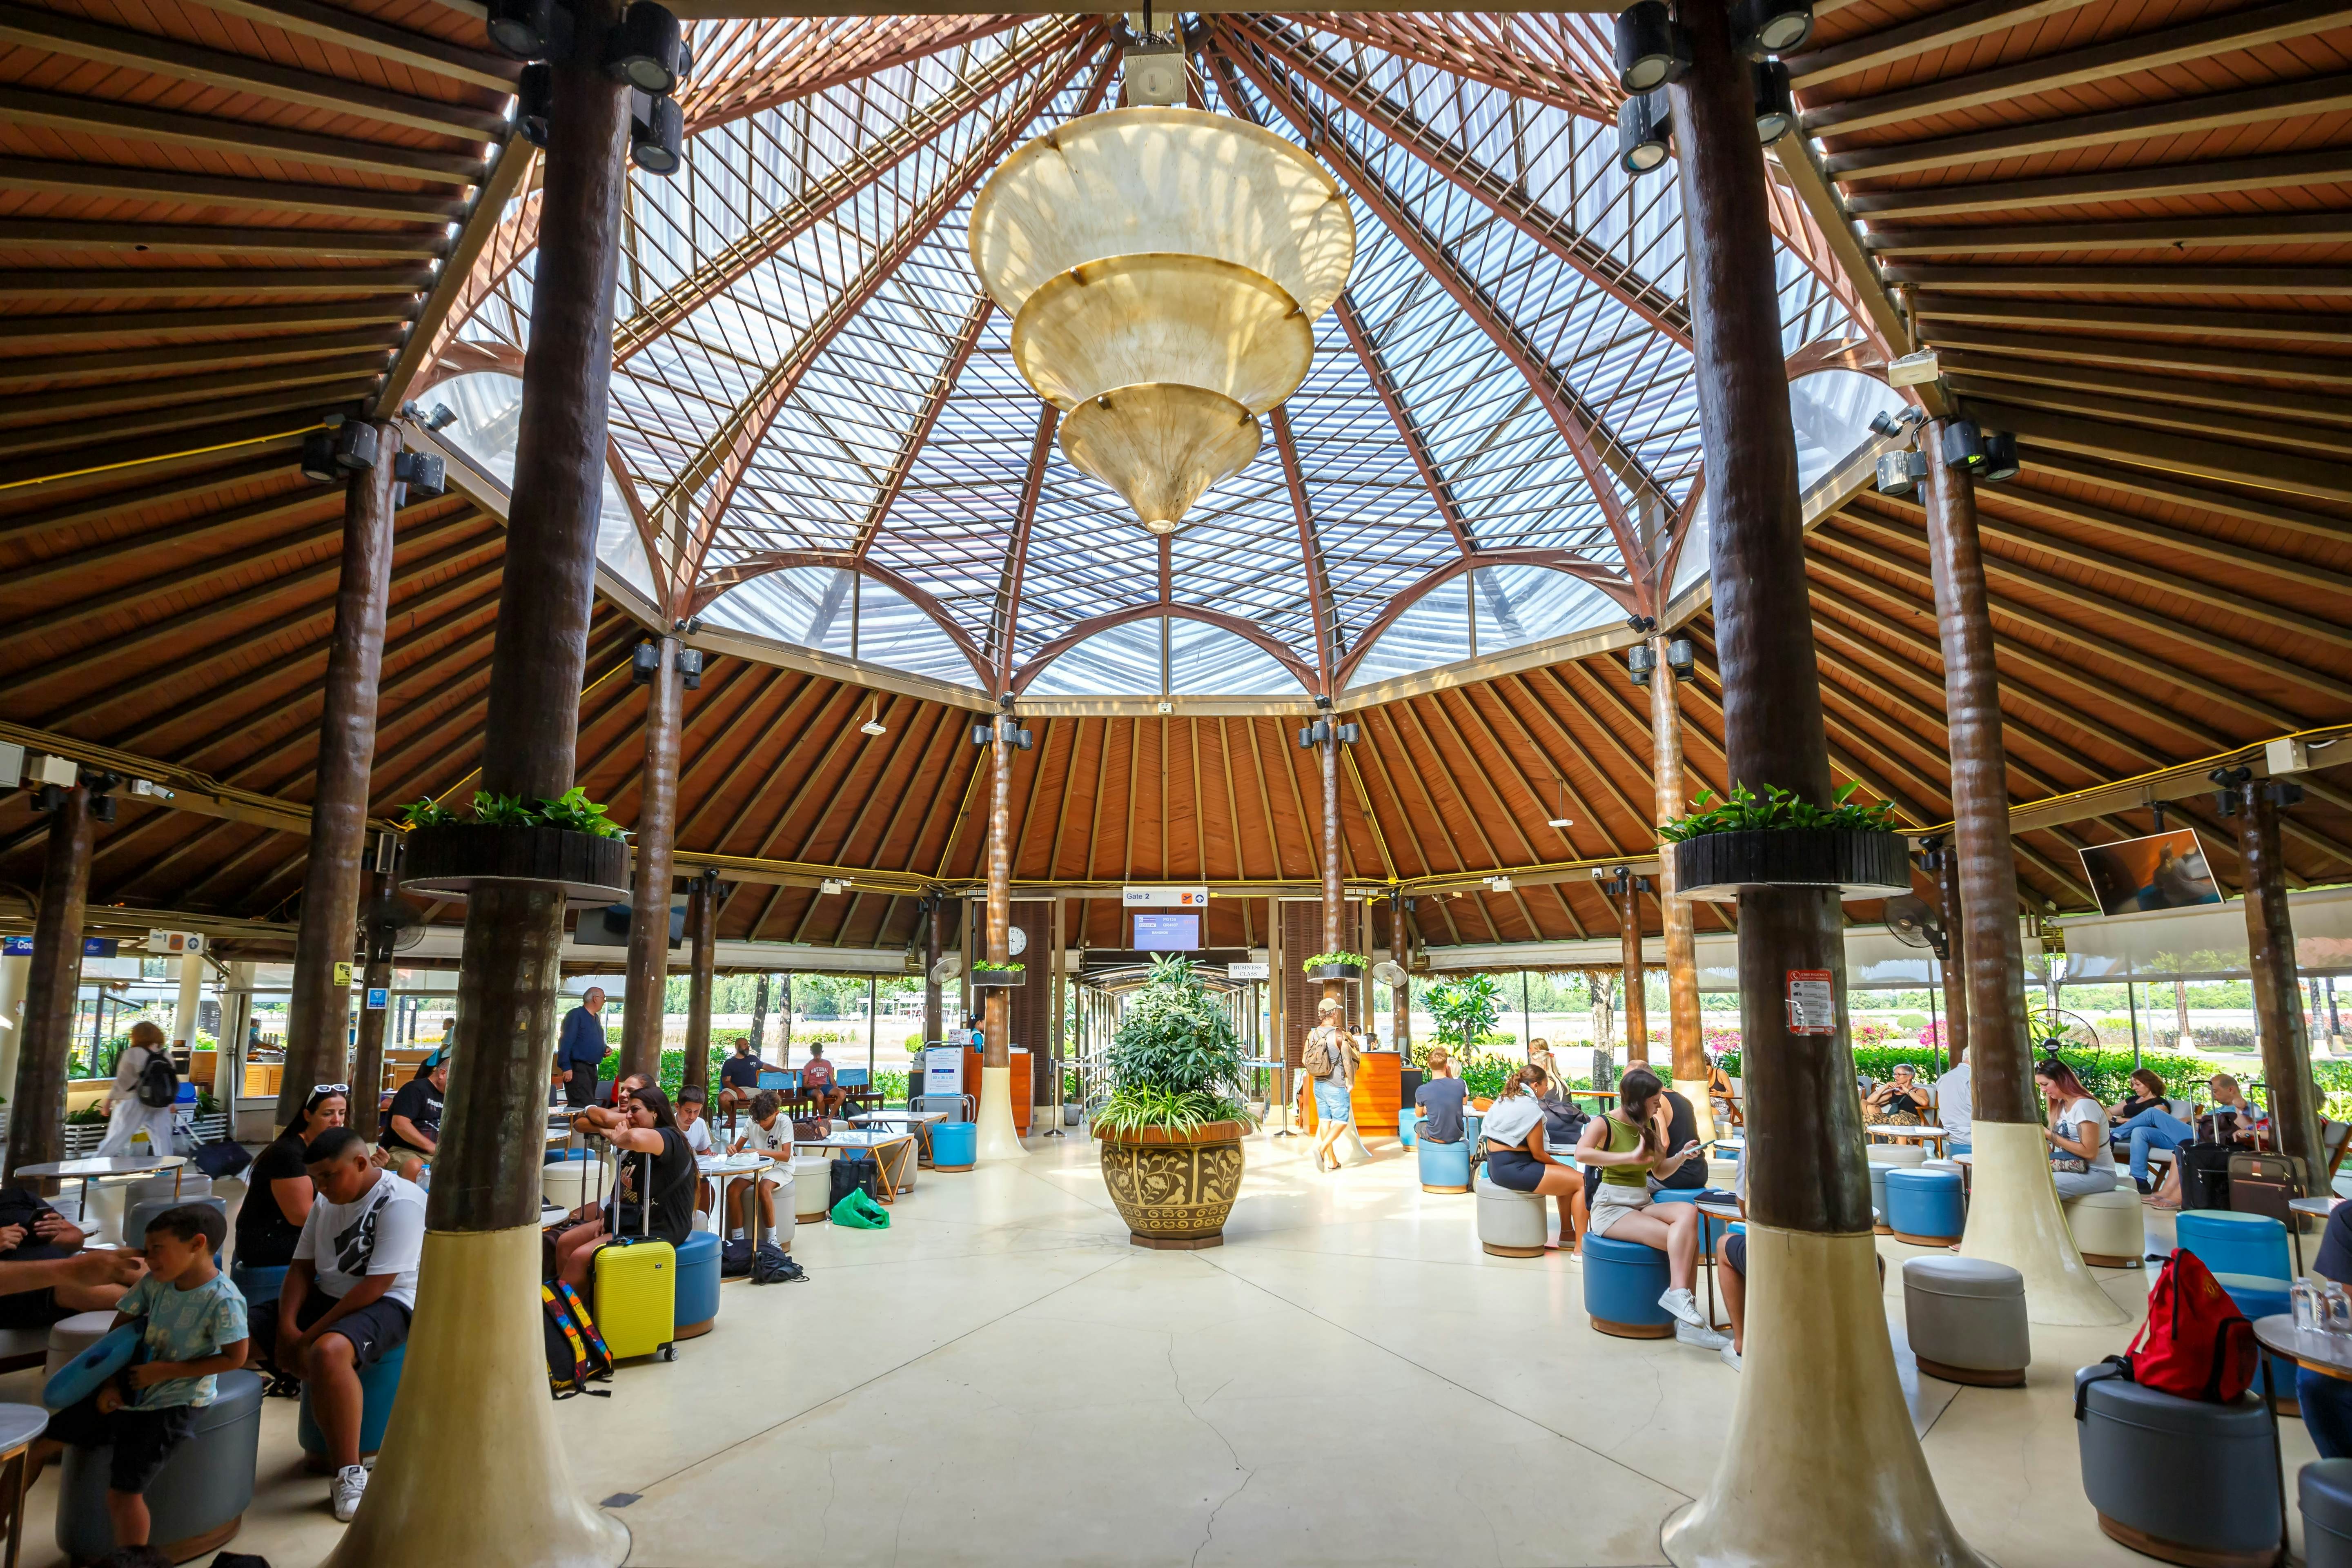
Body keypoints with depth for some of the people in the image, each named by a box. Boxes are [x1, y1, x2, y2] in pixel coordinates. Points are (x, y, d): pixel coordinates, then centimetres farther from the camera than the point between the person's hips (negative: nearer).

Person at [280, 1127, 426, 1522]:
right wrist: (287, 1326, -9)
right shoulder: (326, 1201, 10)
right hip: (327, 1296, 9)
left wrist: (312, 1334, -19)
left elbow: (376, 1285, -22)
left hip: (390, 1303, -9)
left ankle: (349, 1474, -26)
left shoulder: (400, 1201, -19)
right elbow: (302, 1267, 8)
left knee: (328, 1351, -36)